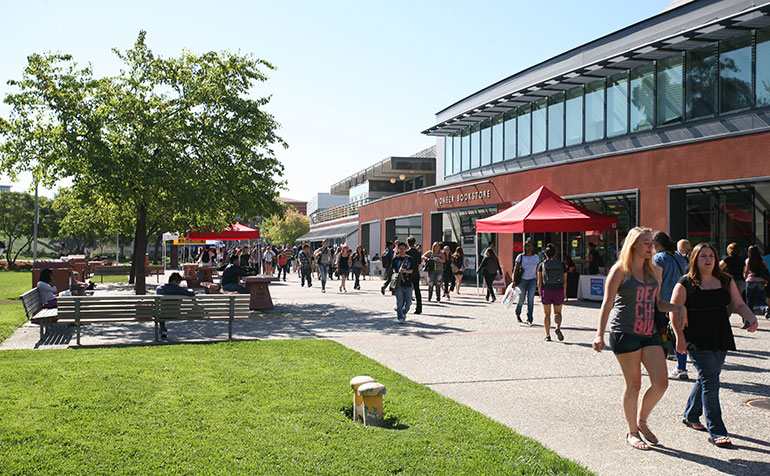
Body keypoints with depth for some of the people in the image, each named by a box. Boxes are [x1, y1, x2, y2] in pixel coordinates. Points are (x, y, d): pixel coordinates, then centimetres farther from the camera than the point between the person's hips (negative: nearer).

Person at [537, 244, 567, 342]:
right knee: (558, 312, 15)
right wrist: (564, 294, 13)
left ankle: (547, 335, 5)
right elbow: (565, 282, 5)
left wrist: (540, 294, 7)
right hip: (559, 290, 1)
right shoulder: (561, 265, 6)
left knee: (547, 314, 9)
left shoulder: (542, 265, 3)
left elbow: (539, 281, 0)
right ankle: (558, 328, -11)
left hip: (546, 290, -1)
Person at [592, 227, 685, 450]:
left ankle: (642, 420, 23)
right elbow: (607, 304, -9)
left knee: (661, 382, -2)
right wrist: (599, 335, -18)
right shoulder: (620, 271, -5)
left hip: (649, 333, 6)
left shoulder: (654, 272, 12)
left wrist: (678, 307, 4)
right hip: (625, 333, -6)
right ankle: (632, 433, 19)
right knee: (633, 384, 1)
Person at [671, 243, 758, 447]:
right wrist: (679, 337, -16)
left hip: (721, 340, 6)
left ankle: (691, 416, 37)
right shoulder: (686, 284, -6)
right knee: (710, 381, -12)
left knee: (706, 379, 16)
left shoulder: (726, 281, 10)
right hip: (697, 342, -6)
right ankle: (716, 432, -9)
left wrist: (752, 318, -6)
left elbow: (739, 305, 13)